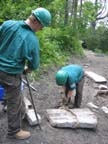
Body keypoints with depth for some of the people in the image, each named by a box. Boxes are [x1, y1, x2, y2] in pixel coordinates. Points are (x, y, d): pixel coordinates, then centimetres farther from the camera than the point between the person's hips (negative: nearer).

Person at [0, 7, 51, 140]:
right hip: (11, 74, -5)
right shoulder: (33, 40, -19)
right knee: (14, 103, 12)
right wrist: (28, 69, 13)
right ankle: (14, 131, 28)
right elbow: (34, 65, -8)